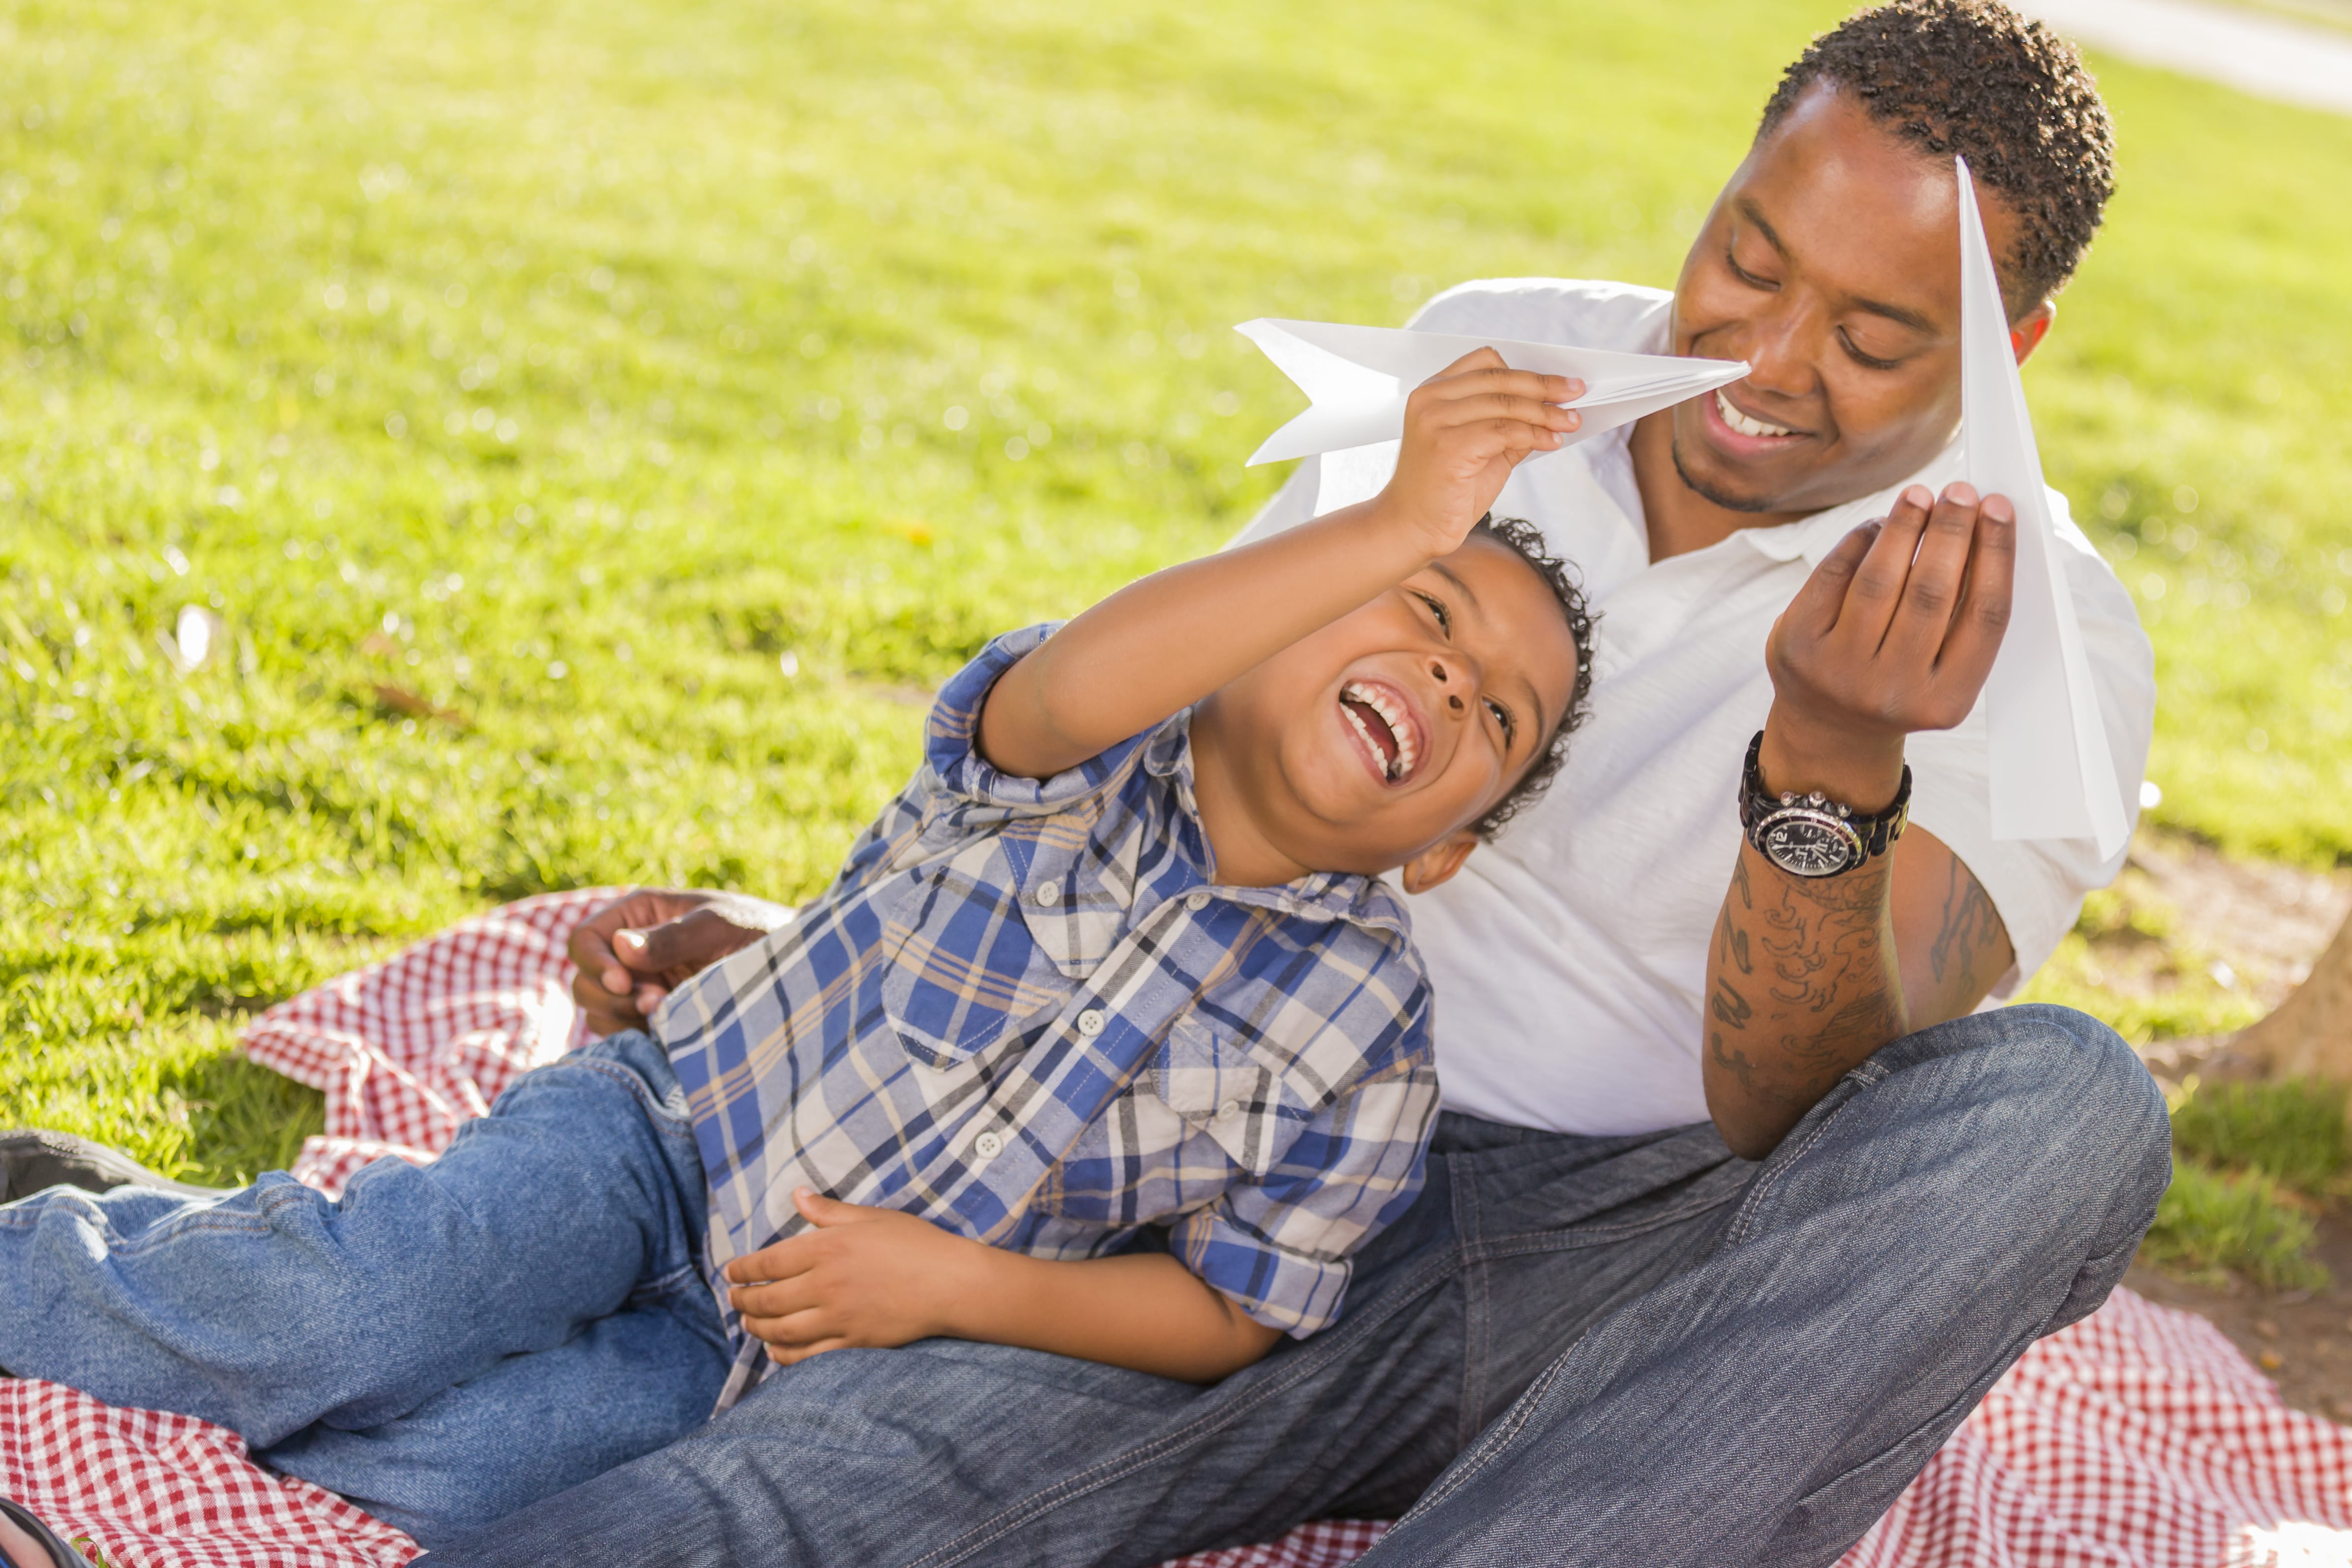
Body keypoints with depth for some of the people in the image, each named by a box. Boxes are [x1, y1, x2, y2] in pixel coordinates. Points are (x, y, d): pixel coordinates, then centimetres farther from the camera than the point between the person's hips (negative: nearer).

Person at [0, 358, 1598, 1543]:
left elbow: (1233, 1311, -2)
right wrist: (1394, 532, -52)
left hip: (780, 1351, 1)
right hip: (671, 1133, -1)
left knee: (434, 1467, -21)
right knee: (343, 1315, -25)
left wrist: (953, 1283, -15)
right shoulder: (1093, 747, -14)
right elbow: (1075, 688, -40)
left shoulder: (1370, 1042, -7)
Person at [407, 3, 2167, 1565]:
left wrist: (1835, 754, -38)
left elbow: (1801, 1119, -19)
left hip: (1659, 1279, -1)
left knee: (2065, 1100, -34)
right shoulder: (1480, 364, 5)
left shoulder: (2041, 642, -7)